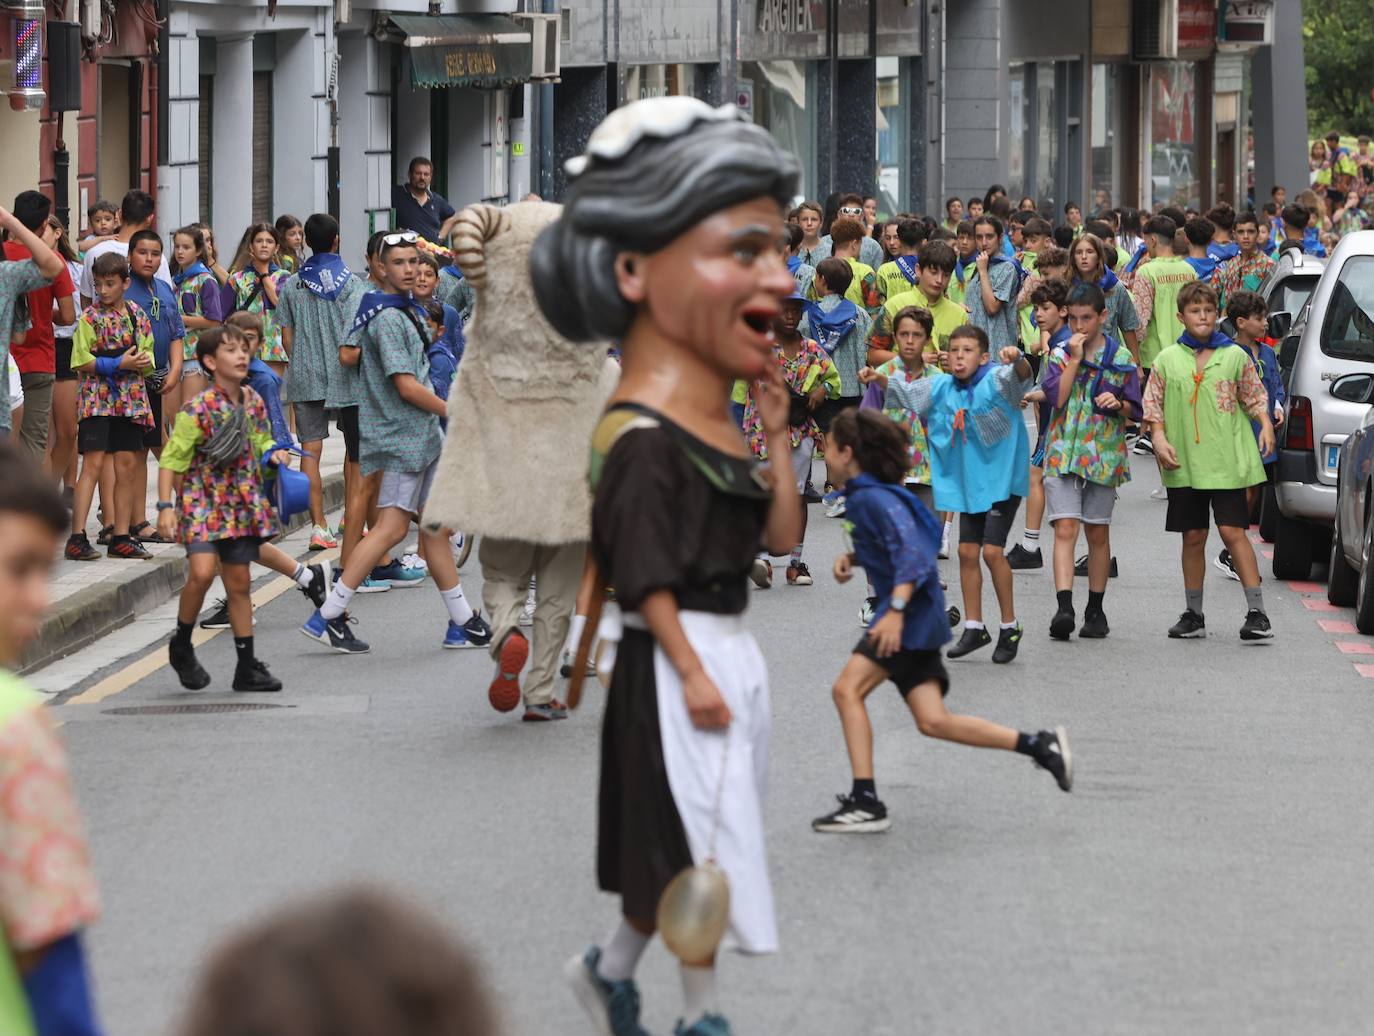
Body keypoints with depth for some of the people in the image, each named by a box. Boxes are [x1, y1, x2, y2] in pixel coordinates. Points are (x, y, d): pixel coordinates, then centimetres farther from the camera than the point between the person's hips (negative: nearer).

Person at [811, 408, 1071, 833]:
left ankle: (866, 802, -17)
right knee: (933, 721, 5)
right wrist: (851, 558, 12)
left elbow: (911, 552, -24)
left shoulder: (874, 498, -14)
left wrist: (895, 610, -35)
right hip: (914, 615, 10)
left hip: (910, 609, -10)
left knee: (848, 689, -16)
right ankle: (1040, 745, 9)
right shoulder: (861, 496, 15)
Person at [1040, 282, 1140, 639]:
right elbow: (1056, 398, -9)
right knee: (1065, 529, -13)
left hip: (1104, 455, 1)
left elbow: (1134, 410, 8)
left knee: (1098, 533, 9)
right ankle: (1064, 607, -22)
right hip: (1063, 453, -1)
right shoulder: (1060, 354, 5)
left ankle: (1095, 611, 19)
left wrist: (1119, 404, -13)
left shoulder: (1121, 358, 5)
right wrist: (1074, 359, -11)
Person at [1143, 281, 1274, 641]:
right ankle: (1193, 615, 17)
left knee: (1233, 531, -8)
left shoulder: (1235, 356, 4)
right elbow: (1153, 405, 7)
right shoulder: (1167, 360, 6)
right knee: (1193, 536, 8)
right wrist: (1159, 439, -6)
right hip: (1184, 463, 2)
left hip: (1227, 461, -2)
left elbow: (1253, 396, 10)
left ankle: (1256, 612, -6)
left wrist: (1265, 424, -6)